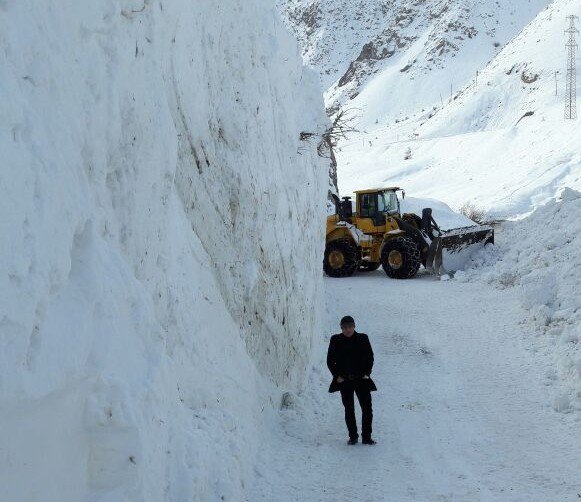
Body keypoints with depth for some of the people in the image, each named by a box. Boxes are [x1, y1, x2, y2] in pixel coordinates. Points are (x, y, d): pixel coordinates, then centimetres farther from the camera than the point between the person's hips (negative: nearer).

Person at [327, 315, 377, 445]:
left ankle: (366, 437, 5)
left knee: (367, 408, -4)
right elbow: (330, 361, 6)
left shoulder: (362, 338, 2)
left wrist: (366, 374, -1)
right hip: (344, 380, 0)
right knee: (349, 410, 3)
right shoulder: (335, 340, 1)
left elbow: (370, 357, 8)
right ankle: (353, 437, 11)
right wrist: (337, 376, -3)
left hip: (361, 379, 0)